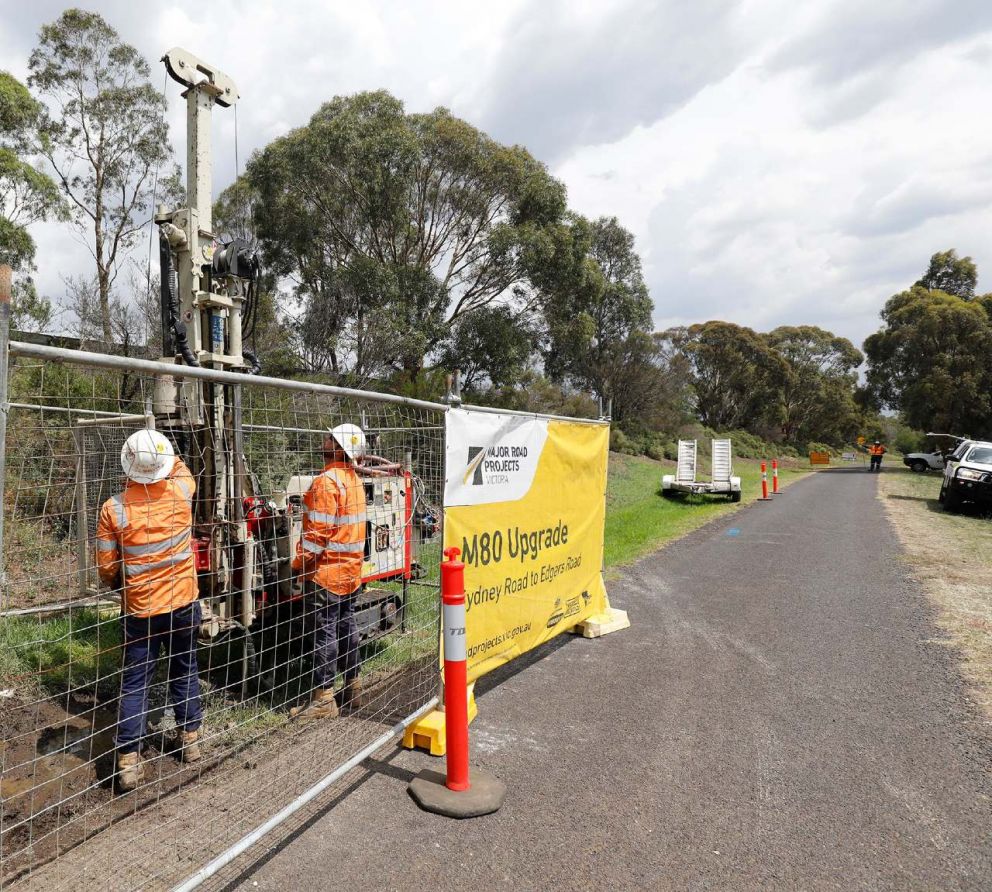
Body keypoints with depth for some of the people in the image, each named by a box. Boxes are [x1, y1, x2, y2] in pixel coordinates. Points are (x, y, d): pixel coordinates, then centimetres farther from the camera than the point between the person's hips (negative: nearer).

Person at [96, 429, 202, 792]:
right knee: (185, 671, 18)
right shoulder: (181, 492, -12)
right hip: (183, 603, 2)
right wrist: (163, 453, 25)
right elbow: (182, 470, 15)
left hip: (139, 610, -2)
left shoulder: (114, 508, -15)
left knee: (135, 682, 9)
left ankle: (129, 761, 12)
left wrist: (120, 583, 14)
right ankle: (189, 738, 31)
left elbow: (106, 567, -5)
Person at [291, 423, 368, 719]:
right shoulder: (354, 479, 9)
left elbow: (318, 531, -21)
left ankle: (324, 699, 6)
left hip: (328, 569, -8)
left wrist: (299, 563, -10)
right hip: (352, 568, 9)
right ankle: (353, 688, 25)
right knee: (347, 624, 15)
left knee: (326, 629, -2)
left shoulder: (327, 482, -18)